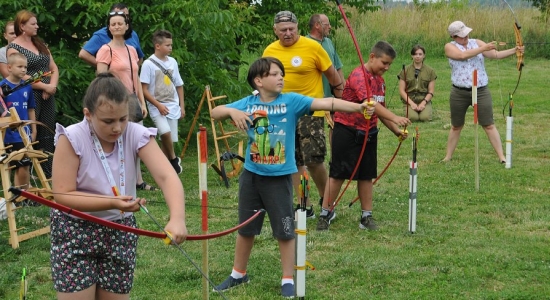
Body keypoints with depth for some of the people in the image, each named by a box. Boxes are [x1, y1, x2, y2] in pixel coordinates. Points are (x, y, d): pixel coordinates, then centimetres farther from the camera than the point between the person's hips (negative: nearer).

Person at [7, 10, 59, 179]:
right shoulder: (14, 47, -6)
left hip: (47, 95, 7)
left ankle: (48, 172, 12)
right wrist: (45, 86, -14)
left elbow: (54, 68, 14)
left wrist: (52, 86, -5)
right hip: (29, 96, -7)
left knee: (48, 135, 7)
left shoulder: (40, 44, 15)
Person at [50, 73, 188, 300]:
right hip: (75, 230, -3)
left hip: (120, 231, 3)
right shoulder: (71, 139, -18)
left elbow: (167, 176, -25)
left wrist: (177, 218, -43)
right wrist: (112, 202, -31)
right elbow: (62, 195, -20)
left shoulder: (137, 136, -13)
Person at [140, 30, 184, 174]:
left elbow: (179, 85, 16)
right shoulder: (149, 64, -8)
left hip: (172, 106, 5)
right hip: (157, 107, -5)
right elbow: (144, 89, -10)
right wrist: (158, 105, -15)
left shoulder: (172, 62, 8)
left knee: (169, 139, 3)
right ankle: (174, 159, -5)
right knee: (165, 133, -26)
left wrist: (182, 106, 12)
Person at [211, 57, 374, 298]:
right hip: (251, 175, 2)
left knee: (285, 231, 4)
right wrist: (232, 111, -19)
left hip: (280, 177, -2)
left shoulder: (291, 101, -10)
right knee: (246, 228, 16)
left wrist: (358, 107, -33)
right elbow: (215, 113, 2)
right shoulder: (248, 103, -3)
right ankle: (238, 274, 33)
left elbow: (325, 103, -22)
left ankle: (288, 280, 18)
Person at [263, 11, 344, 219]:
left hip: (310, 113, -4)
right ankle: (305, 206, 16)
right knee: (294, 162, 7)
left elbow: (332, 75, -2)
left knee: (313, 160, -8)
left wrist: (341, 102, 3)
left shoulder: (312, 47, -10)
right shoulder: (270, 51, 2)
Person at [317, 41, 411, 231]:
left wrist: (396, 130, 5)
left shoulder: (379, 80, 9)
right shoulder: (358, 75, -18)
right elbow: (369, 103, -32)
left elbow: (380, 110, 16)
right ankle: (326, 213, 11)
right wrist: (395, 118, -40)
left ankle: (366, 216, 16)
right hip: (347, 131, -7)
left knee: (367, 175, 9)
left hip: (368, 133, 7)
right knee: (338, 174, 0)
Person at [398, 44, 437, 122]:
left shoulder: (430, 71, 8)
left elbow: (431, 91, 6)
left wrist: (423, 102, -11)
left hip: (424, 100, 1)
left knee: (425, 117, -28)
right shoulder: (405, 70, 5)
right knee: (413, 117, -30)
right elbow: (401, 90, 1)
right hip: (409, 100, -1)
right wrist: (411, 103, -11)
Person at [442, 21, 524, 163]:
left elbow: (496, 54, -2)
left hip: (481, 91, 1)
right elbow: (463, 55, -20)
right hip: (459, 93, -1)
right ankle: (448, 157, 23)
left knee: (489, 125, 0)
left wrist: (514, 50, -16)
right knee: (456, 126, 12)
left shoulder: (477, 43, 4)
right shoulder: (450, 47, -2)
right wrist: (483, 48, -20)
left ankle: (502, 157, 0)